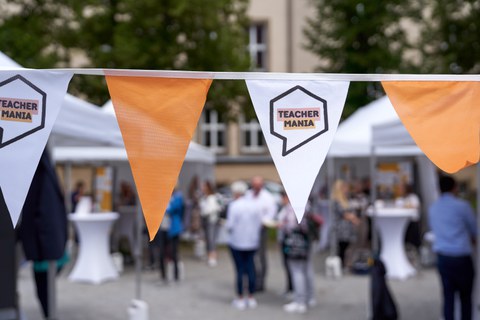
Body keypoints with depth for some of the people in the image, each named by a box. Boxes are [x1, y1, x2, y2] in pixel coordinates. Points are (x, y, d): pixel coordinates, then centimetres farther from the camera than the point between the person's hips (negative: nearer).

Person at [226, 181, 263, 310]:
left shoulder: (234, 205, -14)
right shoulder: (253, 205, 0)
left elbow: (230, 225, -15)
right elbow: (259, 223, 4)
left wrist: (226, 224, 6)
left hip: (237, 242, -4)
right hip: (252, 242, 4)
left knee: (240, 269, 3)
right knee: (250, 268, 10)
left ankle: (240, 299, 10)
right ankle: (251, 298, 15)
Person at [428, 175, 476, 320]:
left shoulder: (433, 208, 6)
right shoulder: (462, 206, -9)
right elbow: (474, 229, 3)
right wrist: (470, 237, 23)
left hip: (442, 257, 4)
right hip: (461, 256, -4)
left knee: (448, 295, 8)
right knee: (465, 296, 8)